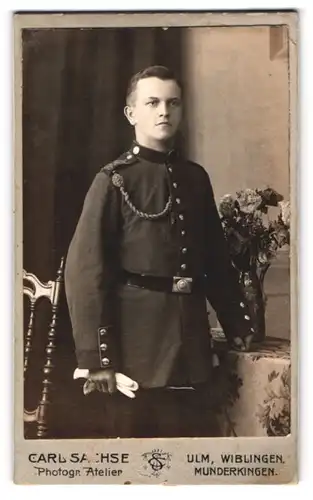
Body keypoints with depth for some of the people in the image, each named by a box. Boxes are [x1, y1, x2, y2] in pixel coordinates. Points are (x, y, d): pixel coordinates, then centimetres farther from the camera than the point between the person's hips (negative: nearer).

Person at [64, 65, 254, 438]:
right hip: (136, 347, -5)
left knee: (197, 432, 13)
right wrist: (97, 356, -15)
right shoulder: (113, 181, -6)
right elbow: (84, 271, -11)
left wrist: (238, 326, 13)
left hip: (191, 341, 5)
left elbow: (217, 260, 16)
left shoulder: (196, 178, 10)